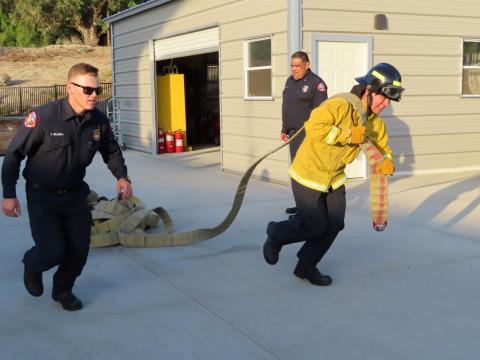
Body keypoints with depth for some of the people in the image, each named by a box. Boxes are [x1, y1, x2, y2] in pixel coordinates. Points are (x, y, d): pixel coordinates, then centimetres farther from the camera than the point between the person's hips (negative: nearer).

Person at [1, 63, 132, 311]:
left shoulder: (99, 121, -9)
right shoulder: (44, 117, -23)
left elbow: (111, 152, 10)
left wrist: (121, 176, -8)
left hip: (75, 195, 4)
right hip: (42, 197, -4)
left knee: (79, 250, 5)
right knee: (53, 251, -8)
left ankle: (63, 290, 35)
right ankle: (32, 266, 30)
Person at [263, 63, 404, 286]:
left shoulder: (375, 122, 0)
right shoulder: (339, 105, -25)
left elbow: (382, 146, 11)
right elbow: (313, 127, -33)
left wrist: (386, 161, -13)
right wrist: (348, 134, -33)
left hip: (334, 178, 8)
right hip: (308, 174, -8)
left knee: (335, 225, 4)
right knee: (316, 227, -2)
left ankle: (306, 266, 23)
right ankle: (276, 234, 26)